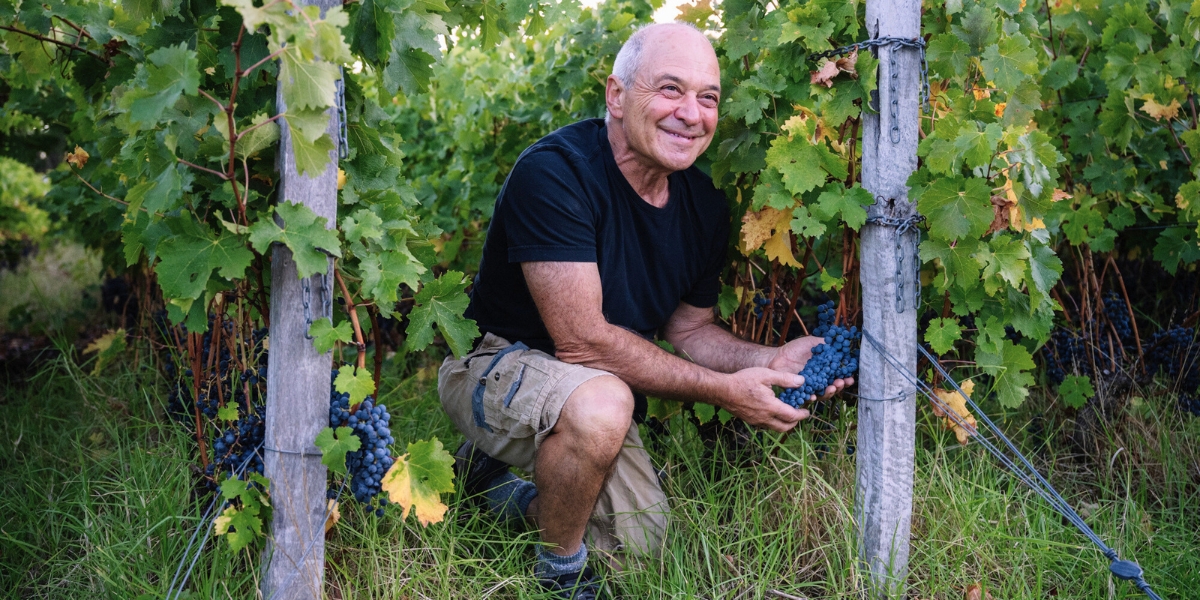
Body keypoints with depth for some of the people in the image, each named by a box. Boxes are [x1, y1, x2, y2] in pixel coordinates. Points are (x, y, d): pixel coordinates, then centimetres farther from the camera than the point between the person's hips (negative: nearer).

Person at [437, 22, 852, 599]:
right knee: (601, 403, -39)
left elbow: (689, 328, 9)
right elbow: (582, 340, -30)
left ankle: (493, 478, 32)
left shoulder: (704, 204, -4)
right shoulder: (553, 172, -28)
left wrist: (770, 360, -11)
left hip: (591, 388, 8)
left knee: (640, 544, 12)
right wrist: (723, 389, -25)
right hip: (496, 365, -8)